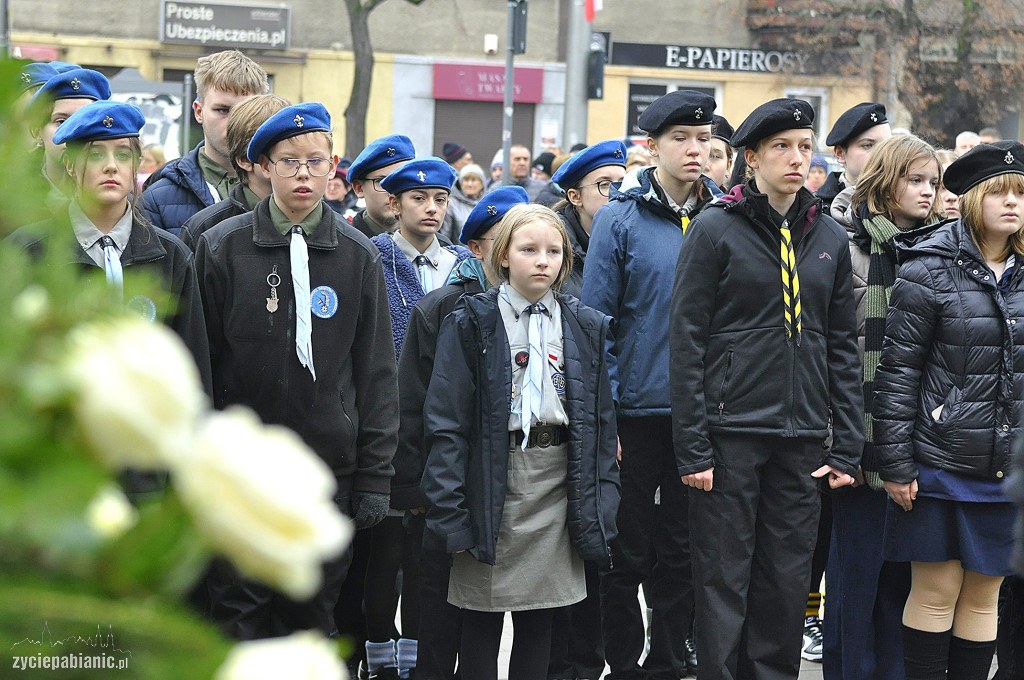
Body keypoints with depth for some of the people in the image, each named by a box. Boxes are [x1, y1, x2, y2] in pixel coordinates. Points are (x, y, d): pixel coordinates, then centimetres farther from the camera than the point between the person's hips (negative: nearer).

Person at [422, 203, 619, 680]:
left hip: (558, 479, 3)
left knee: (537, 621, 9)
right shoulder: (472, 323, -2)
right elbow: (446, 421, -6)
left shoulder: (585, 327, 9)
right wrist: (450, 511, -13)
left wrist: (601, 507, 3)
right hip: (492, 480, -3)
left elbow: (602, 422, 10)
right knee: (482, 619, 3)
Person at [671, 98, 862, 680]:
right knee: (724, 584, 0)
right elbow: (687, 341, -6)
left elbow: (844, 347, 12)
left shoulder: (830, 238, 10)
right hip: (731, 434, -4)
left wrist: (848, 448, 5)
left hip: (802, 437, 4)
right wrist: (691, 448, -11)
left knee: (787, 584, 8)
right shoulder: (716, 229, -3)